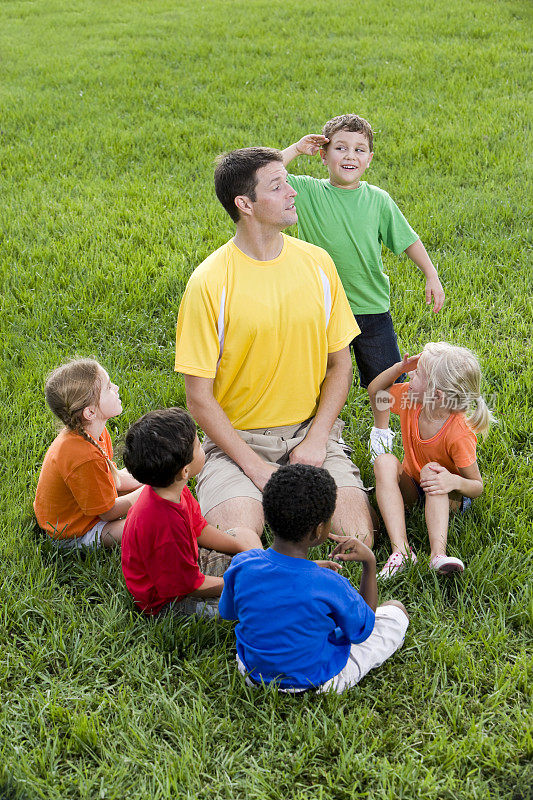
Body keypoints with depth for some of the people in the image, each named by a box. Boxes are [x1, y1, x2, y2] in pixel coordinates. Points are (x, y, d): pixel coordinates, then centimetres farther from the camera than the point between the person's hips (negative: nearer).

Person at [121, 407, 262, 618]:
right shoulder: (164, 525, -39)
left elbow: (198, 528, 8)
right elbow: (191, 585, -27)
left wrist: (241, 546, 0)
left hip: (186, 564, 10)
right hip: (168, 600, -10)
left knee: (245, 534, 16)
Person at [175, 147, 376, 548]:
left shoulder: (317, 262, 0)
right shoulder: (209, 282, -13)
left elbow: (341, 364, 6)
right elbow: (199, 396, -10)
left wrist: (316, 440, -7)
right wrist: (254, 467, -16)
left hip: (311, 428, 3)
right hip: (237, 437, -3)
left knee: (357, 536, -16)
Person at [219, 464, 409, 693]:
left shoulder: (243, 566, -21)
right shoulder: (329, 586, -31)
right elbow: (362, 630, -9)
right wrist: (370, 563, -6)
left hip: (253, 673, 4)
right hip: (318, 681, -4)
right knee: (395, 610, 15)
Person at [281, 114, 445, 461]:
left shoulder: (378, 200, -4)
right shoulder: (307, 192, -9)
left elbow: (408, 240, 5)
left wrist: (432, 276, 3)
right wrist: (296, 149, -17)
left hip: (371, 308, 2)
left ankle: (381, 431, 41)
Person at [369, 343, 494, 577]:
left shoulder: (459, 435, -29)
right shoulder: (410, 399, -13)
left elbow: (477, 486, -20)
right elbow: (375, 391, 6)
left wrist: (455, 482, -44)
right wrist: (399, 367, -14)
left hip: (448, 497, -5)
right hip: (410, 488, 5)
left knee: (432, 469, -37)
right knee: (385, 461, -27)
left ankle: (439, 553, -50)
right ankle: (400, 549, -38)